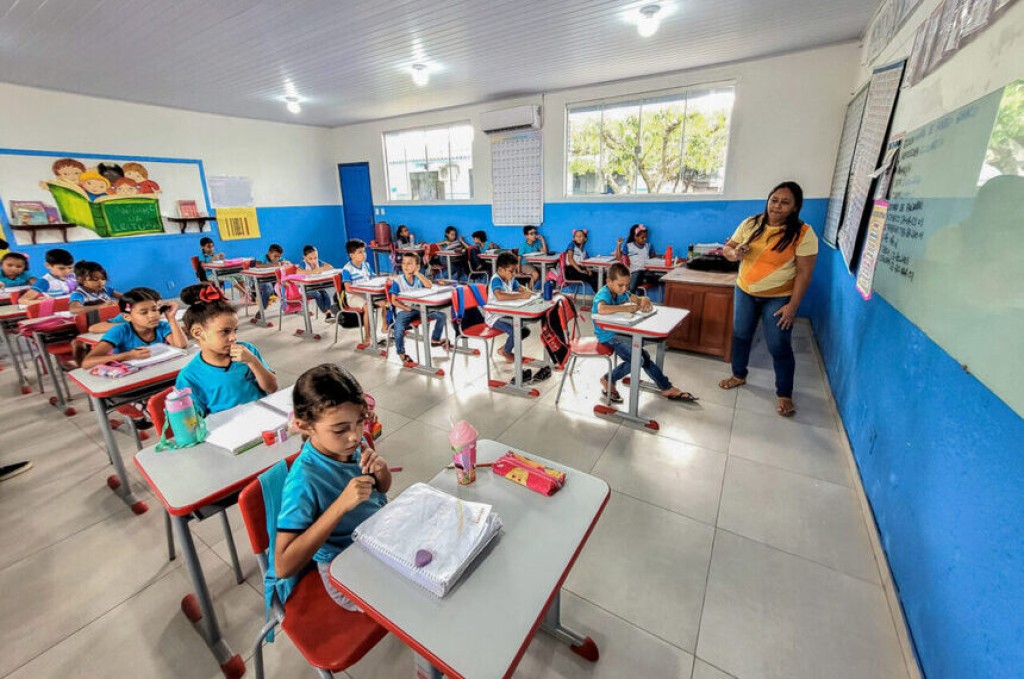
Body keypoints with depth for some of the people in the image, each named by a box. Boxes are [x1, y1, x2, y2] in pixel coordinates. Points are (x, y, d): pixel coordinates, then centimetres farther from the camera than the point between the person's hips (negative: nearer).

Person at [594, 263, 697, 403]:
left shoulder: (620, 291, 4)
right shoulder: (603, 294, -22)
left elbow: (638, 299, 13)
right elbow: (601, 309, -45)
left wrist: (645, 300, -12)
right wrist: (626, 308, -38)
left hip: (619, 332, 8)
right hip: (608, 336, -8)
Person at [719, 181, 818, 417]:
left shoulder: (803, 233, -13)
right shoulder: (750, 224, -3)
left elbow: (804, 272, -13)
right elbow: (727, 248, 5)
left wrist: (793, 305, -17)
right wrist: (734, 253, -20)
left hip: (778, 298, -4)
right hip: (744, 292, 4)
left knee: (780, 347, 0)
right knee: (741, 335, 16)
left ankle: (784, 395, 18)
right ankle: (739, 375, 38)